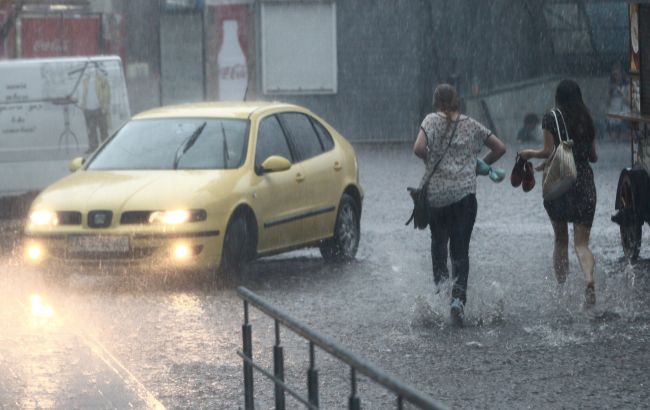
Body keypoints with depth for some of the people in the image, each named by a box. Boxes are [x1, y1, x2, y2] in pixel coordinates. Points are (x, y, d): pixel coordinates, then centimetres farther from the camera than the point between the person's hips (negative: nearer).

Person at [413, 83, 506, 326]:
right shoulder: (471, 125, 8)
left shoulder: (432, 120, -1)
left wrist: (430, 160, 4)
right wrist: (480, 165, 23)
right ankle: (458, 297, -15)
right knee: (461, 249, 0)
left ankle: (440, 278, 3)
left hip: (436, 194, -1)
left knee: (438, 240, 22)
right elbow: (500, 148, 11)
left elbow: (419, 148, -16)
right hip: (465, 194, 1)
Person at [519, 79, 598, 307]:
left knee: (561, 240, 12)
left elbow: (549, 152, -9)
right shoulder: (587, 120, 9)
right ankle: (589, 279, -30)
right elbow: (593, 157, 12)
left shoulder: (551, 118, -2)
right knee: (581, 241, -3)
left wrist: (530, 154, 10)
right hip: (584, 181, 2)